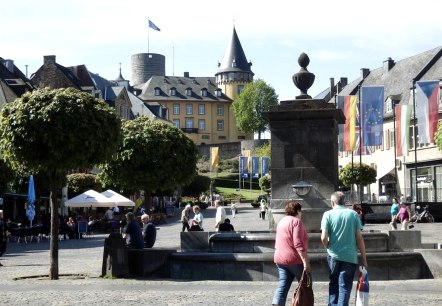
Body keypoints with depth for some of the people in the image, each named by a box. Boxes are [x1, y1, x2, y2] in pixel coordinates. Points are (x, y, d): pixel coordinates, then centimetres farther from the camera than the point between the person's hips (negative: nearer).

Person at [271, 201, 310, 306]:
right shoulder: (296, 221, -11)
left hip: (280, 259, 8)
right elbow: (298, 244, -21)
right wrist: (306, 262, -23)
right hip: (294, 259, -8)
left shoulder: (281, 221, 16)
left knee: (283, 286, 0)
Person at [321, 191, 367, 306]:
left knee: (333, 284, 18)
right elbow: (359, 238, -2)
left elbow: (324, 238, -10)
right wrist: (363, 258, 6)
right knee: (345, 287, 4)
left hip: (333, 255, 0)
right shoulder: (353, 214, 0)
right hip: (350, 256, 0)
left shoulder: (328, 214, -2)